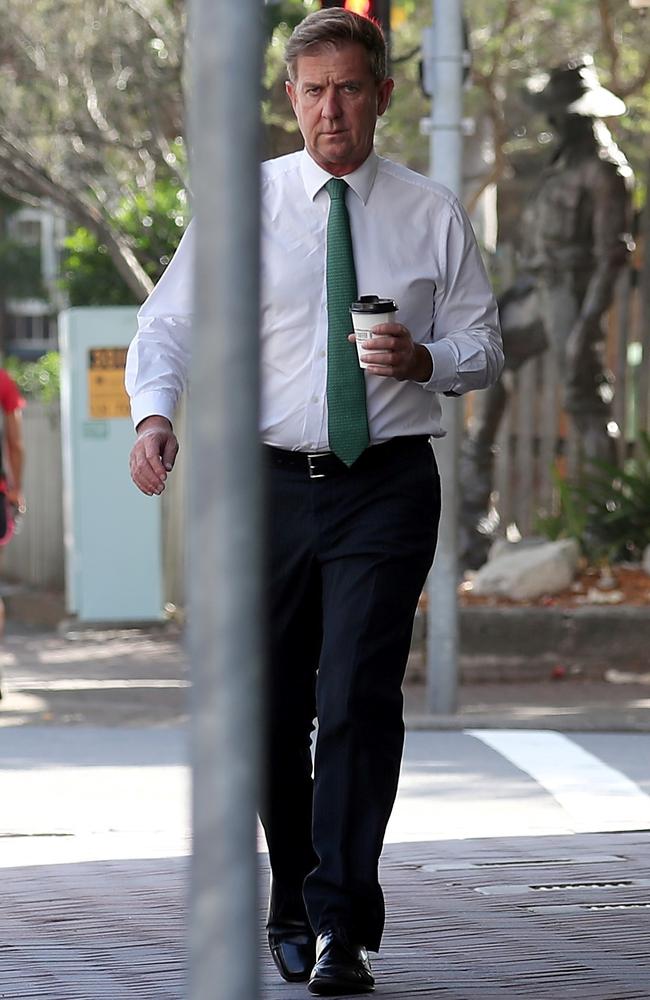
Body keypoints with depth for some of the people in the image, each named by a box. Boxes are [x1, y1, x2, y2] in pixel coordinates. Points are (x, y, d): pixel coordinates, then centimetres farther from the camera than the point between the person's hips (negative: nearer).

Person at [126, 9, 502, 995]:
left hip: (387, 482, -1)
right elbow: (168, 322, 1)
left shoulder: (432, 213, 5)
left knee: (359, 699, -13)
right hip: (272, 480, 1)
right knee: (272, 711, 8)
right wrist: (155, 412, -19)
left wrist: (426, 359, -14)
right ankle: (292, 910, 25)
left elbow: (484, 346, 8)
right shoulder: (246, 202, 4)